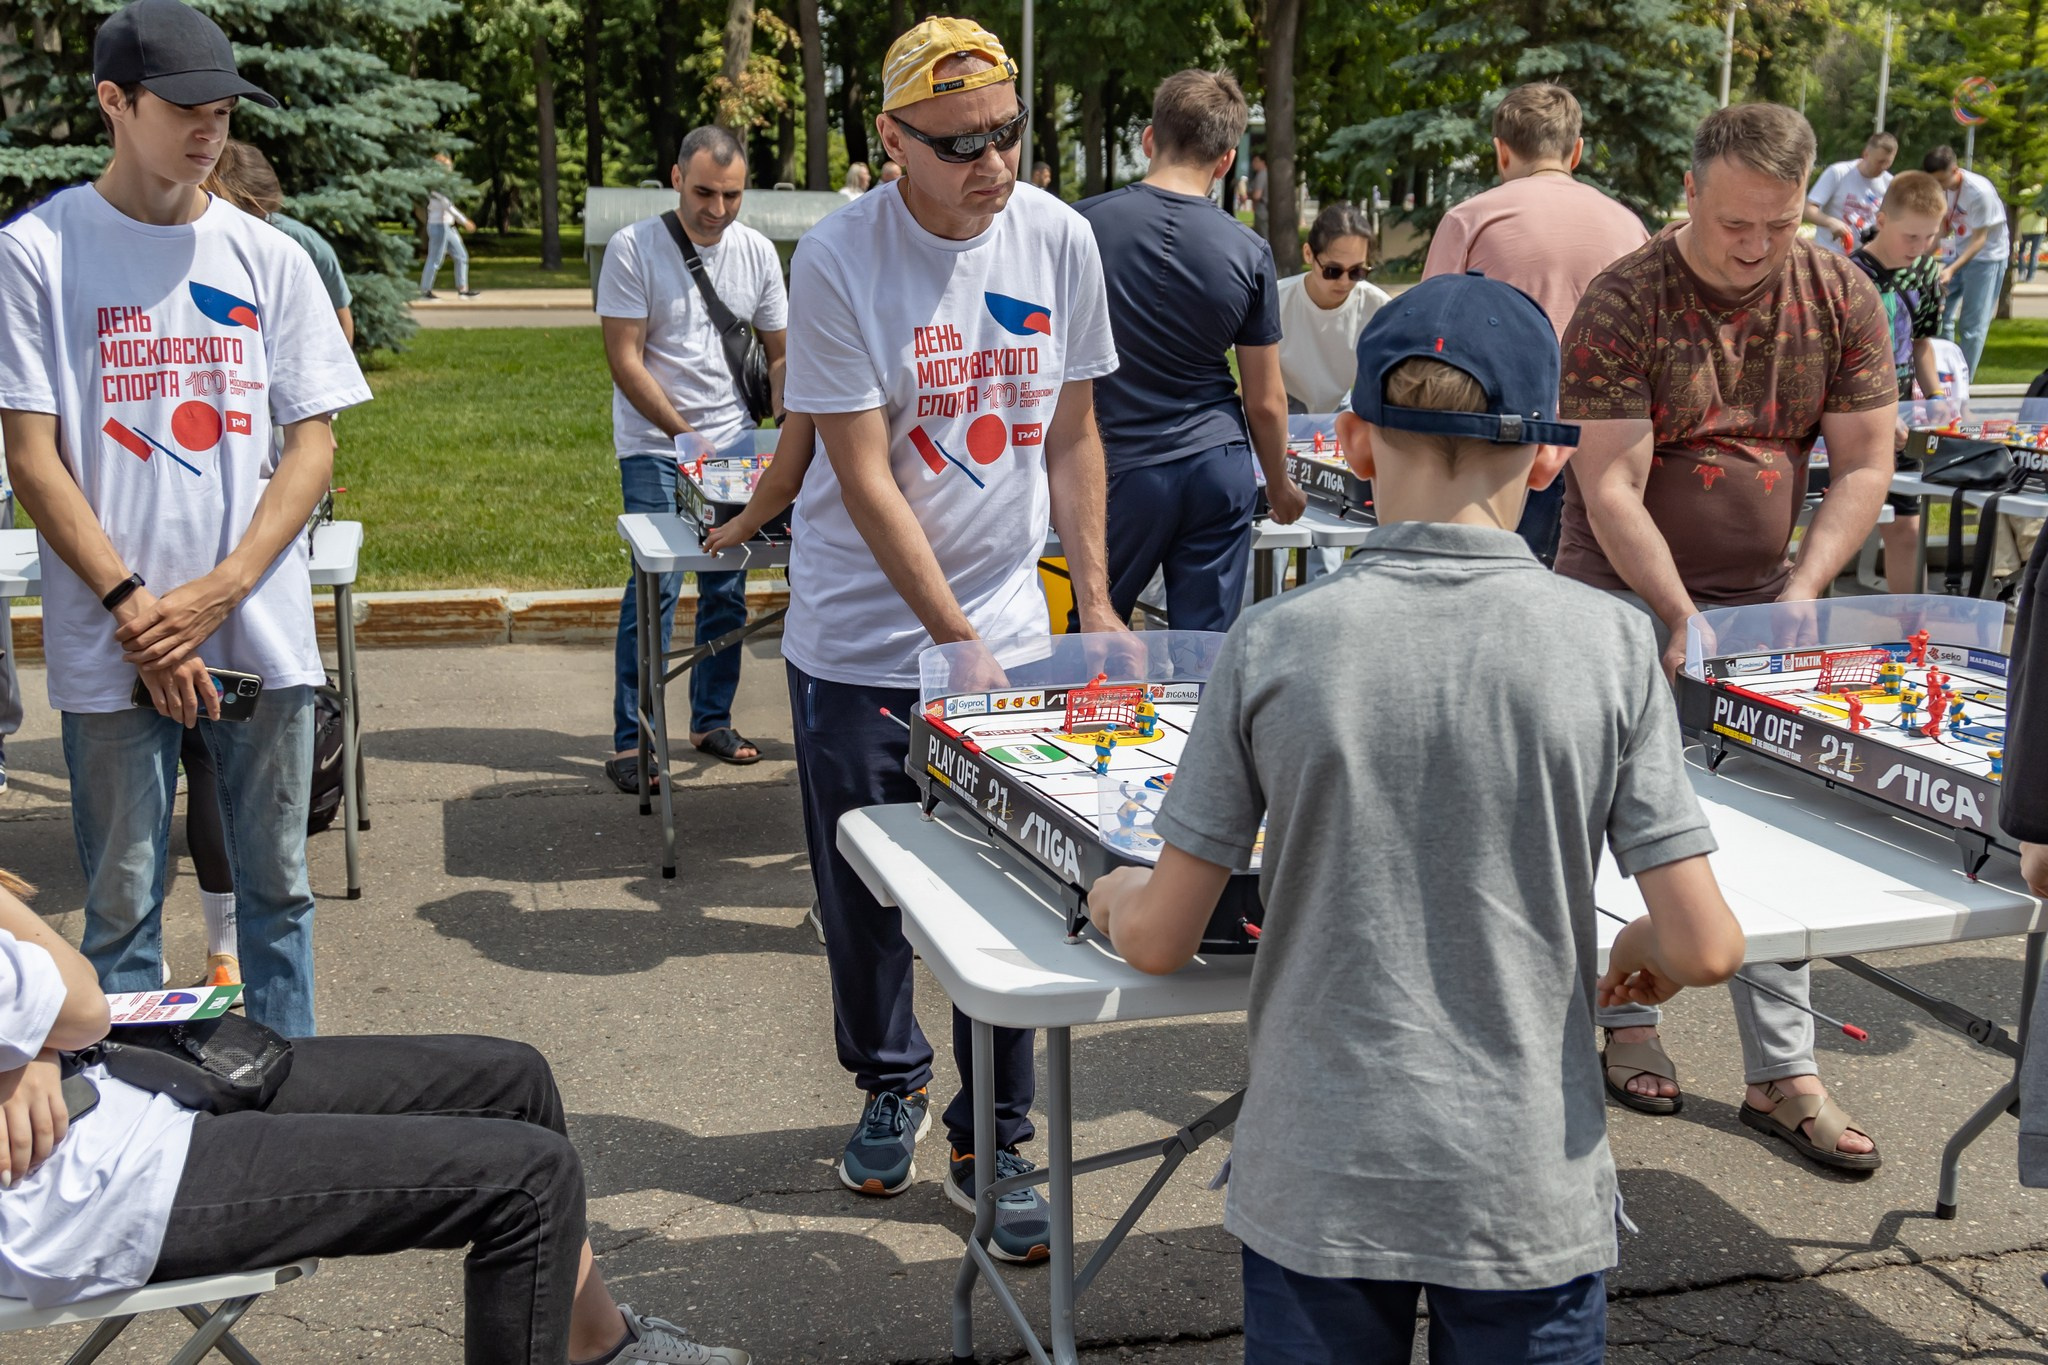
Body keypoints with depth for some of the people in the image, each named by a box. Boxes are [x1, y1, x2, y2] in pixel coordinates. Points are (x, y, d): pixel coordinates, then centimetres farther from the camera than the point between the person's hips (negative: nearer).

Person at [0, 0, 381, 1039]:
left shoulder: (270, 257, 7)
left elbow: (314, 443, 4)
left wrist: (221, 591, -9)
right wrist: (131, 605, -13)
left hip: (263, 633, 3)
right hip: (113, 644, -2)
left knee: (276, 883, 11)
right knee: (121, 903, 5)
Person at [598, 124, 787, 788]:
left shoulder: (757, 252, 4)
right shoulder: (634, 248, -9)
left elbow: (780, 354, 11)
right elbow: (624, 360, -11)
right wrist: (685, 434, -17)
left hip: (735, 442, 4)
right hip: (654, 447, -4)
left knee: (728, 589, 8)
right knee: (655, 589, -8)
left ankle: (713, 721, 23)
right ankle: (630, 742, 1)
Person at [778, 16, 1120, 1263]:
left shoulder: (1060, 240, -2)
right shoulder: (838, 259, -14)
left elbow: (1072, 434, 8)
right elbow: (865, 479, -15)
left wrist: (1095, 602, 3)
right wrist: (958, 640, -18)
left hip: (1008, 619, 2)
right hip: (861, 635, -2)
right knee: (863, 890, 11)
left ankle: (995, 1141, 17)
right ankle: (892, 1085, 37)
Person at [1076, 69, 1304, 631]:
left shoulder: (1082, 226, -7)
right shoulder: (1249, 253, -4)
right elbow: (1266, 401, 2)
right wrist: (1279, 484, 19)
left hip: (1118, 466, -1)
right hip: (1219, 468, 1)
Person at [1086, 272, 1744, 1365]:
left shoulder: (1275, 644, -10)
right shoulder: (1605, 642, -9)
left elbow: (1160, 941, -5)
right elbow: (1706, 948, -8)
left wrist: (1116, 897, 17)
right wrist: (1643, 950, 14)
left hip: (1318, 1184, 0)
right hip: (1528, 1192, 0)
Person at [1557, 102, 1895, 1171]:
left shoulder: (1841, 299, -2)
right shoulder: (1621, 304, -15)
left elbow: (1864, 465, 0)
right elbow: (1611, 489, -18)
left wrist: (1803, 591, -13)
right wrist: (1683, 620, -24)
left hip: (1765, 597, 3)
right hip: (1627, 593, -3)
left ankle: (1784, 1073, 11)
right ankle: (1627, 1021, 24)